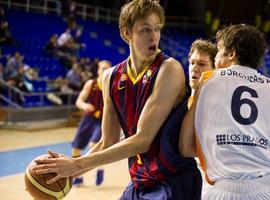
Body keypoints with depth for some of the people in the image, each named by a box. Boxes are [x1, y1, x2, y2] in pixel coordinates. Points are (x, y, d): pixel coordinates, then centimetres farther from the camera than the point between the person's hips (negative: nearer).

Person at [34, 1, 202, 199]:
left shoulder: (169, 69, -17)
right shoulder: (111, 78, 2)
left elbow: (142, 140, -22)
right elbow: (108, 142, 8)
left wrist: (78, 164, -21)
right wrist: (69, 171, -5)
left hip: (175, 183, -6)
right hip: (139, 182, 6)